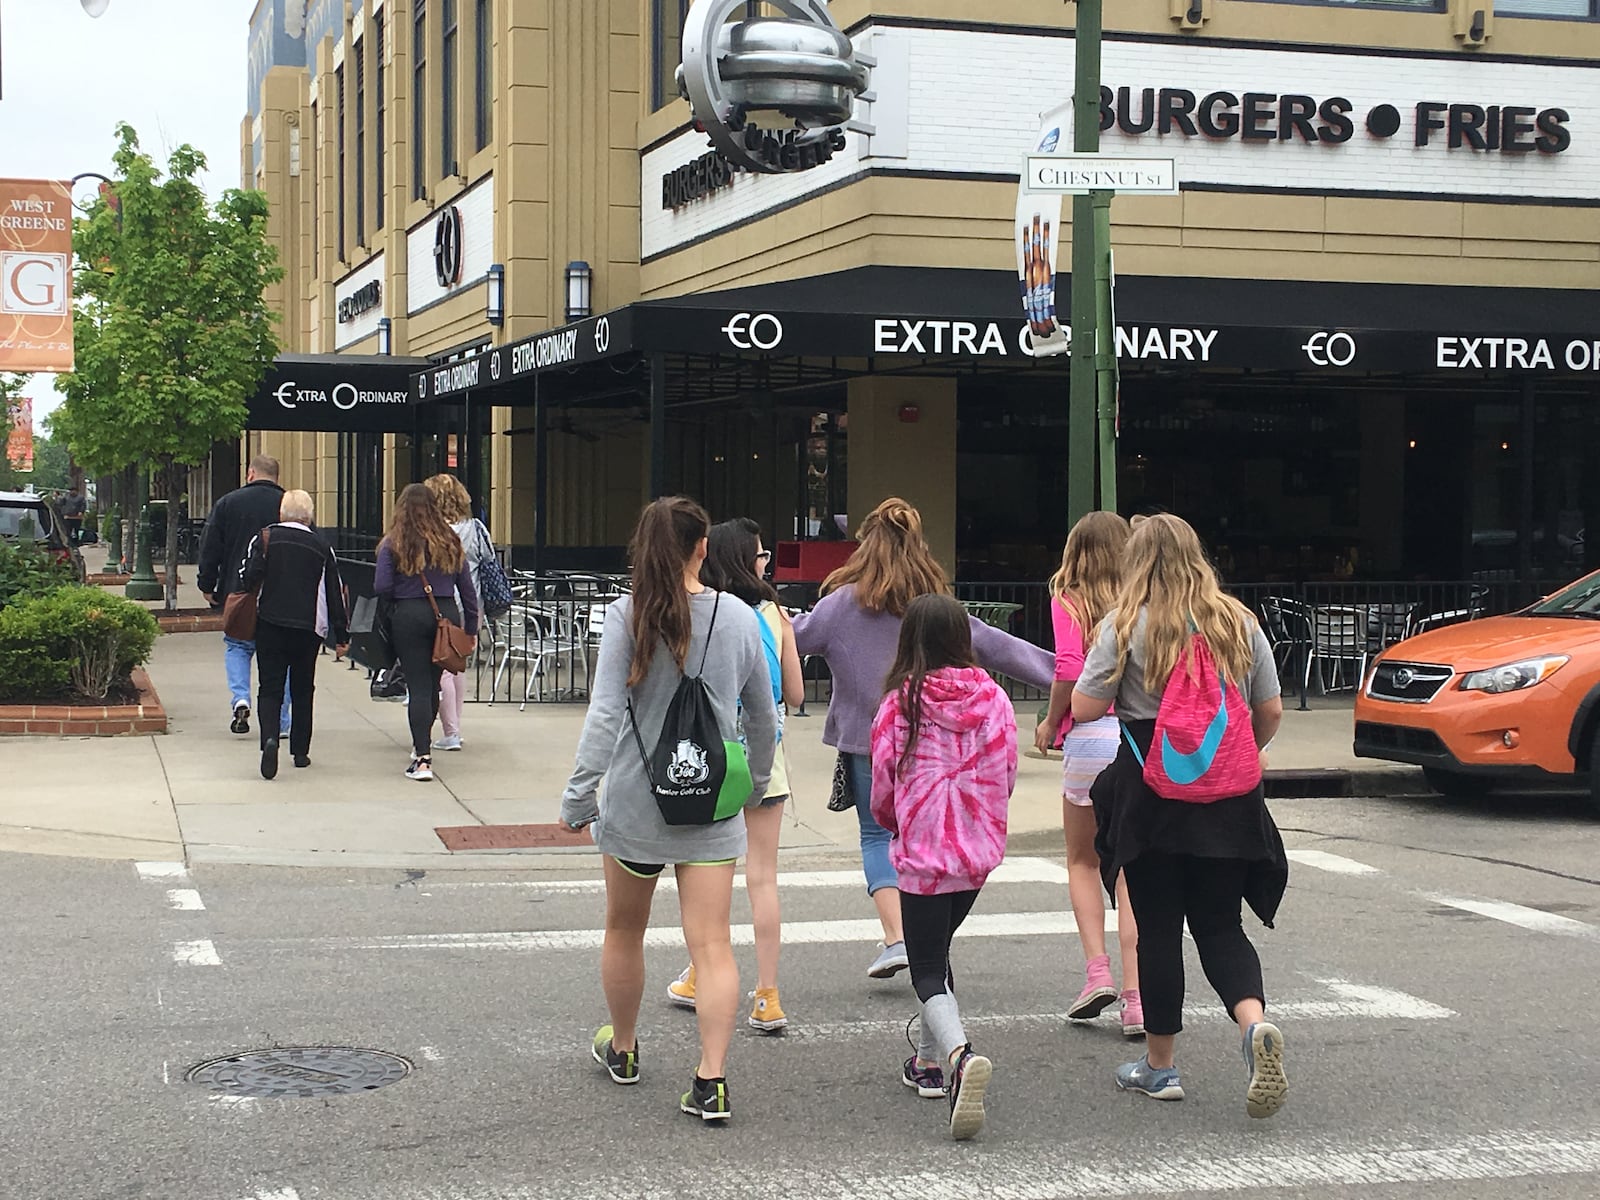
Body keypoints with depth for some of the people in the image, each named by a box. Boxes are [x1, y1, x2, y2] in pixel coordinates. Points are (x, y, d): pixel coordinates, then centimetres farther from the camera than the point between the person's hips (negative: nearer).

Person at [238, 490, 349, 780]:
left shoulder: (265, 538, -2)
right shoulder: (322, 548, 3)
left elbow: (249, 577, -12)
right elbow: (335, 593, 5)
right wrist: (341, 635, 11)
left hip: (270, 624, -1)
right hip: (308, 628, 1)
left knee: (270, 688, 0)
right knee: (302, 690, 15)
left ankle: (270, 739, -23)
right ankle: (300, 751, 18)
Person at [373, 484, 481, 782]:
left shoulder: (393, 544, -4)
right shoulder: (450, 542, 6)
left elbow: (381, 587, -10)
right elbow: (467, 588, 8)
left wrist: (399, 598, 12)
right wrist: (470, 628, 15)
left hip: (409, 616, -3)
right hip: (446, 615, 3)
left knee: (418, 687, -3)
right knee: (433, 682, 18)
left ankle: (422, 759, -10)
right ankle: (423, 742, 36)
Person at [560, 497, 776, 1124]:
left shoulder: (627, 617, -9)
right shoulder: (738, 618, -1)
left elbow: (605, 713, -15)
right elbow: (763, 716, 9)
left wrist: (579, 796, -10)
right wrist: (756, 783, 24)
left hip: (636, 801, -1)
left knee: (624, 931, 19)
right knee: (712, 943, -1)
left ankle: (622, 1050, 37)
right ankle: (712, 1080, -11)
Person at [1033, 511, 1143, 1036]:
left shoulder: (1068, 600, 0)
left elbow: (1069, 668, -13)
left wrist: (1050, 722, 1)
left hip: (1091, 734, -2)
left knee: (1083, 862, 18)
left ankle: (1097, 971, 3)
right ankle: (1135, 999, 2)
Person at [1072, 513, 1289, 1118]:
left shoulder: (1127, 625, -5)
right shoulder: (1238, 622, 6)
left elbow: (1084, 708, -8)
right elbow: (1270, 713, 9)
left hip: (1152, 792, -3)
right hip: (1229, 799, 3)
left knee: (1157, 928, 7)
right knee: (1219, 925, 11)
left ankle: (1160, 1065, 16)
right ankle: (1255, 1023, -16)